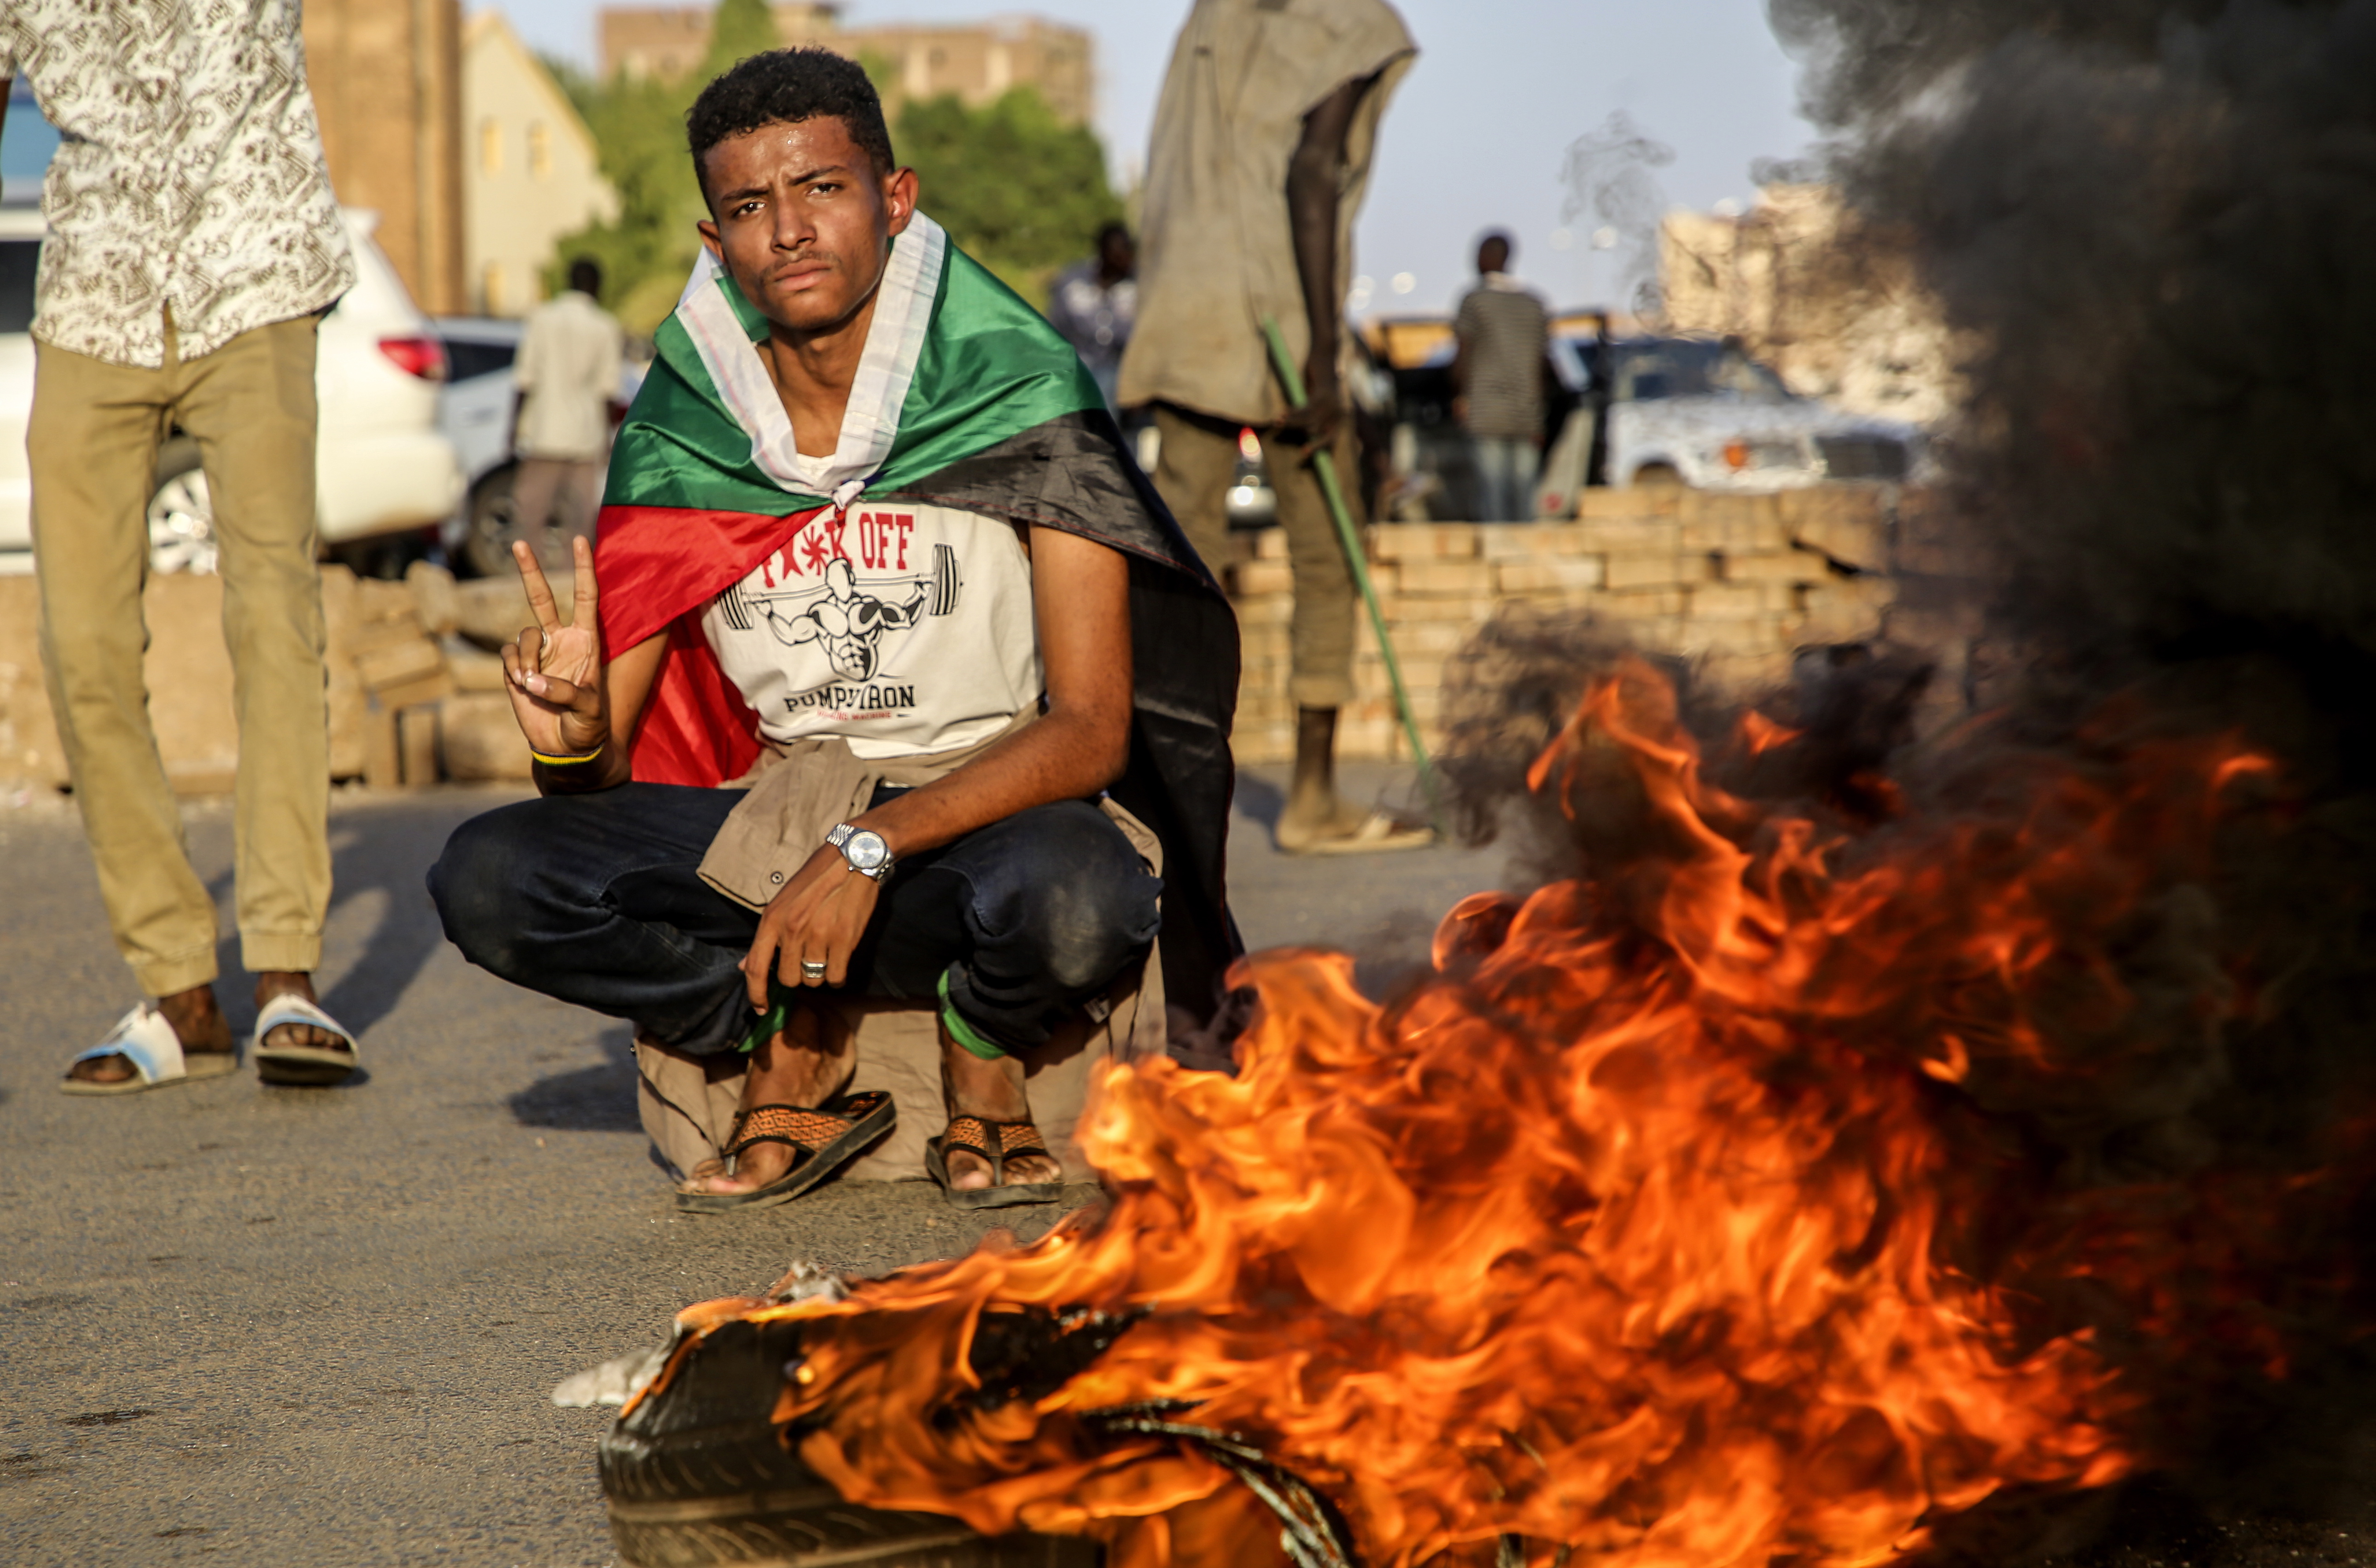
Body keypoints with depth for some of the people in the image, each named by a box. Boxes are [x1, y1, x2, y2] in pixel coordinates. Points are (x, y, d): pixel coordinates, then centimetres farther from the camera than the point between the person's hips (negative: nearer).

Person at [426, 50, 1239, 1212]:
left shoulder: (1021, 398, -12)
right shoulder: (675, 447, -2)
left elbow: (1090, 727, -17)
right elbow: (604, 785, 2)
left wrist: (870, 850, -30)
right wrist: (573, 737, -24)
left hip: (991, 810, -3)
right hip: (773, 815, 3)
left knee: (1078, 901, -39)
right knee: (487, 878, -20)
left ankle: (983, 1054, -4)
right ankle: (793, 1050, -2)